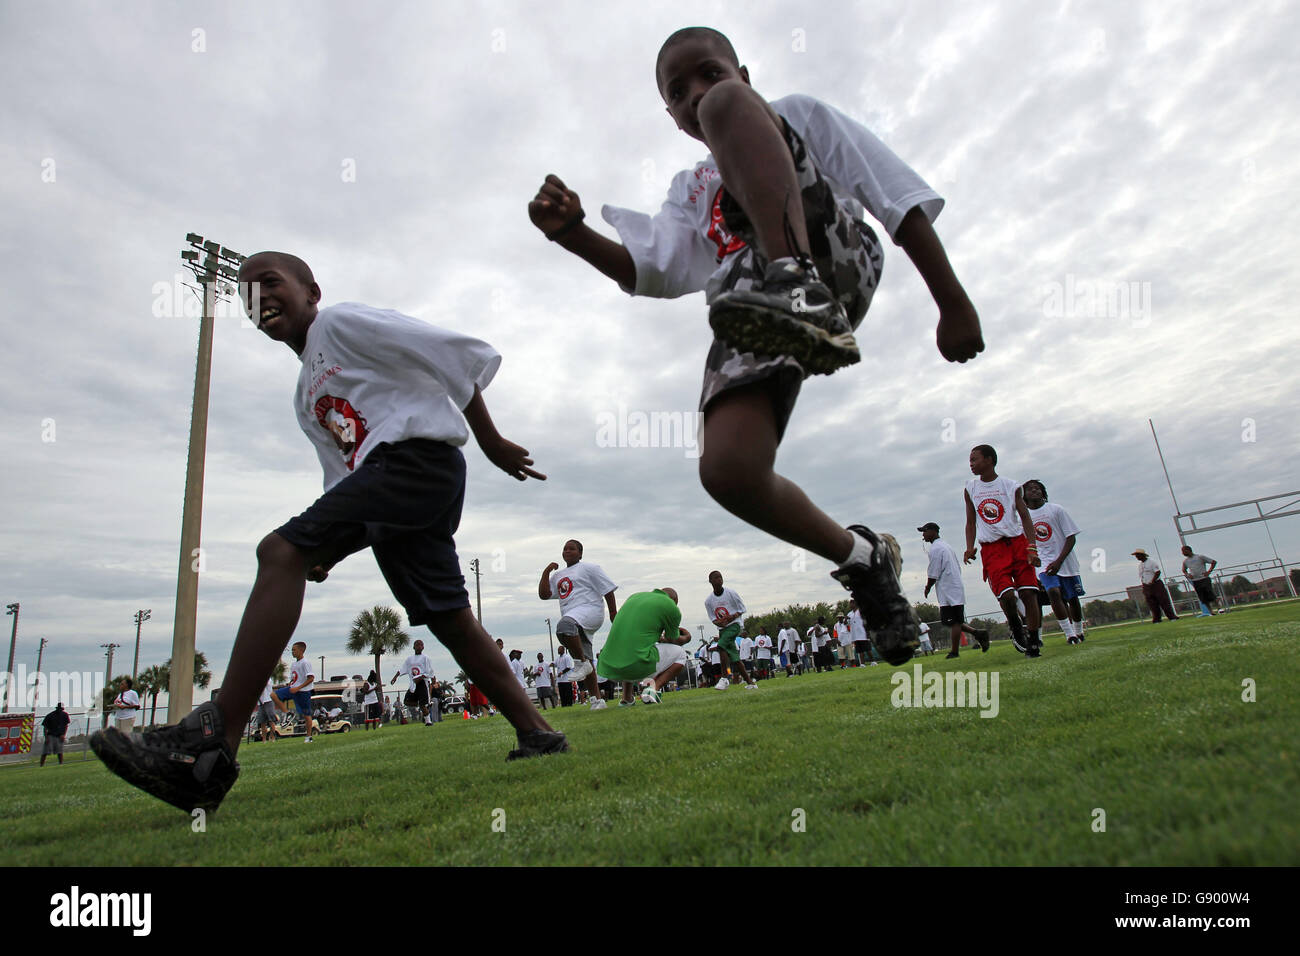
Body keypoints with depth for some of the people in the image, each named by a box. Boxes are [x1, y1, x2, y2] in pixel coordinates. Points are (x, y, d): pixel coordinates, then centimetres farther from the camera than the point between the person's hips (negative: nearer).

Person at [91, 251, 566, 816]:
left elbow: (460, 356, 0)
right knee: (449, 619, 5)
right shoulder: (305, 396, 31)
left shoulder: (342, 323, 6)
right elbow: (345, 475, 29)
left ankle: (211, 746, -25)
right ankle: (537, 734, 11)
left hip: (417, 456, -10)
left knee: (282, 551, -21)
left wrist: (492, 443, -1)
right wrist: (329, 550, 15)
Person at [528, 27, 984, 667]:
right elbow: (648, 271, 16)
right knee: (727, 471, -23)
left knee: (724, 107, -15)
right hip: (750, 319, 3)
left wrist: (952, 302, 5)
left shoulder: (799, 114, 26)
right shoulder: (690, 190, 35)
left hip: (833, 258, -3)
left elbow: (901, 197, 16)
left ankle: (796, 279, -39)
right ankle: (862, 558, 4)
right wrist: (570, 232, -3)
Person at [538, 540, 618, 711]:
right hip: (573, 621, 8)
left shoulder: (589, 568, 6)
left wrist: (613, 614, -2)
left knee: (564, 625, -38)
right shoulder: (558, 576, 25)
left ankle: (582, 662, -23)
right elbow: (544, 594, 16)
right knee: (585, 662, 4)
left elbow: (608, 589, 2)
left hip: (589, 610, -7)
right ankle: (597, 700, 7)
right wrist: (546, 572, 7)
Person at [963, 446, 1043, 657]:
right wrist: (969, 548, 0)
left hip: (1017, 541, 0)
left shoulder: (1011, 486, 2)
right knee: (1006, 594, -15)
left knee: (1029, 592, -6)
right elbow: (971, 522, 13)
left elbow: (1025, 517, 1)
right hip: (991, 548, 0)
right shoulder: (970, 488, 8)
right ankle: (1016, 629, 13)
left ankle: (1033, 641, 4)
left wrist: (1032, 548, -10)